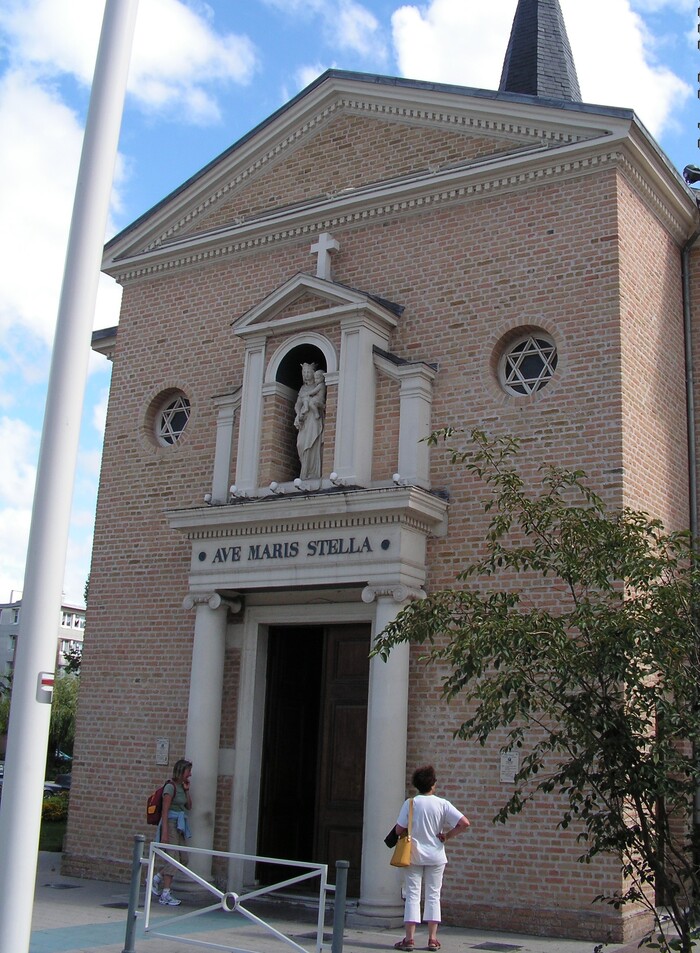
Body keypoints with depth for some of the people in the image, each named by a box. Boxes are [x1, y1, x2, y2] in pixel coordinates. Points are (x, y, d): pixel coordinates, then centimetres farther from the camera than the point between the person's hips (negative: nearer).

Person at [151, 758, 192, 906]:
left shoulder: (181, 787, 13)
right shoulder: (170, 787, -12)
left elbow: (189, 807, 16)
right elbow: (165, 811, -16)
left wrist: (187, 790, 5)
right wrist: (164, 833, -20)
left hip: (180, 826, 9)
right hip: (171, 823, -9)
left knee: (183, 859, 9)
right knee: (174, 858, -8)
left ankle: (156, 879, 22)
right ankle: (165, 895, -2)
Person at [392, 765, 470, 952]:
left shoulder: (410, 803, -7)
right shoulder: (442, 804, -5)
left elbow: (399, 830, -9)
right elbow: (464, 823, -12)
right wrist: (447, 836, -1)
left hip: (414, 855, -1)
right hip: (436, 856, 1)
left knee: (412, 895, 4)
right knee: (433, 895, 9)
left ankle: (409, 938, 0)